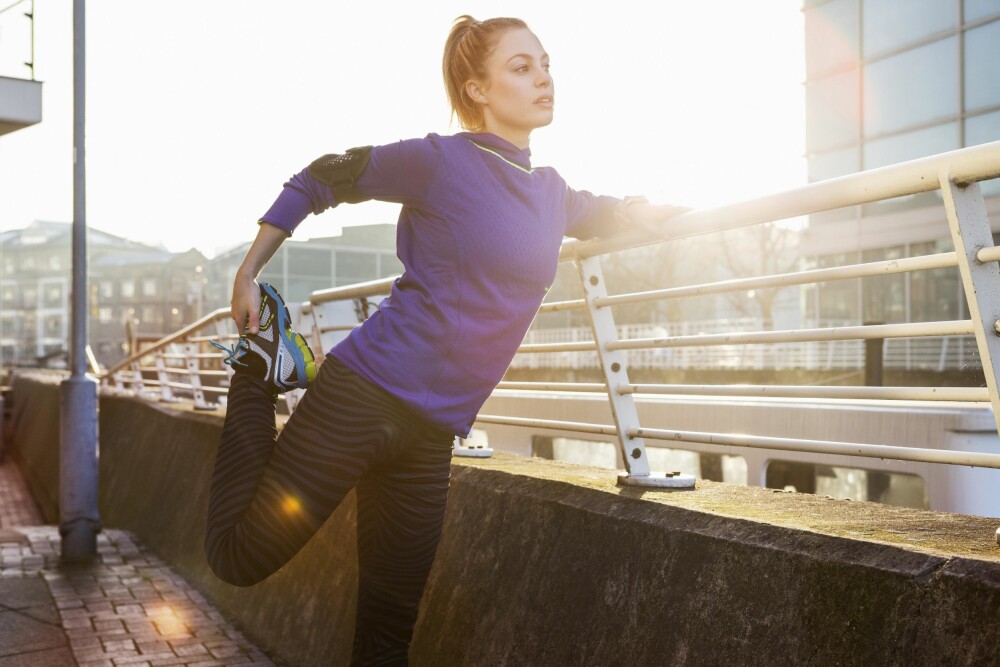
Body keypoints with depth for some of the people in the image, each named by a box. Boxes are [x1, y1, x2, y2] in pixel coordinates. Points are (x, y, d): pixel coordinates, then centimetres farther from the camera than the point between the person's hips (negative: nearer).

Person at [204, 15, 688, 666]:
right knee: (240, 557, 5)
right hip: (368, 394, -5)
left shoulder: (551, 192, 12)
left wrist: (646, 209, 18)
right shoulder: (439, 160, -7)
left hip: (433, 432, 6)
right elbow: (320, 179, 3)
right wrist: (247, 275, 4)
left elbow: (597, 214, 36)